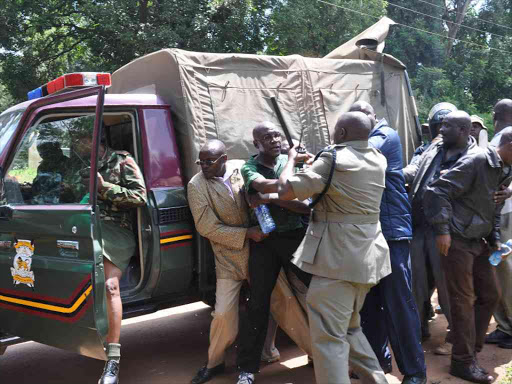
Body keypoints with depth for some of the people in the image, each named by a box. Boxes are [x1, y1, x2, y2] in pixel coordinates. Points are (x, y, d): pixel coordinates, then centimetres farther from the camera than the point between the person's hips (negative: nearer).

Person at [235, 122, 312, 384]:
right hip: (265, 241, -2)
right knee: (258, 304, 2)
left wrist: (273, 198, -15)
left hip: (295, 236, 2)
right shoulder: (249, 167, 0)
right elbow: (266, 185, -24)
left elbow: (307, 205, -5)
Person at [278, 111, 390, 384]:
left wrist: (292, 159, 3)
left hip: (339, 257, -9)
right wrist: (314, 162, 27)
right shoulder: (378, 160, 9)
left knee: (329, 336, -4)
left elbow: (286, 191, -13)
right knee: (348, 326, 23)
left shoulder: (333, 160, -14)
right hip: (367, 256, 9)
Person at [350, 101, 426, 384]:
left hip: (391, 229, -7)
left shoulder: (387, 136, -5)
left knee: (398, 303, -3)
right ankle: (377, 359, 26)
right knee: (369, 302, 12)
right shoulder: (362, 142, 17)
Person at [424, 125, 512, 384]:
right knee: (464, 300, -3)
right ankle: (464, 361, 9)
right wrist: (442, 230, -21)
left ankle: (472, 348, 28)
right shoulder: (476, 162, -17)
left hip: (478, 242, 9)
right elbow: (437, 191, -21)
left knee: (490, 295, 14)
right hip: (457, 240, -9)